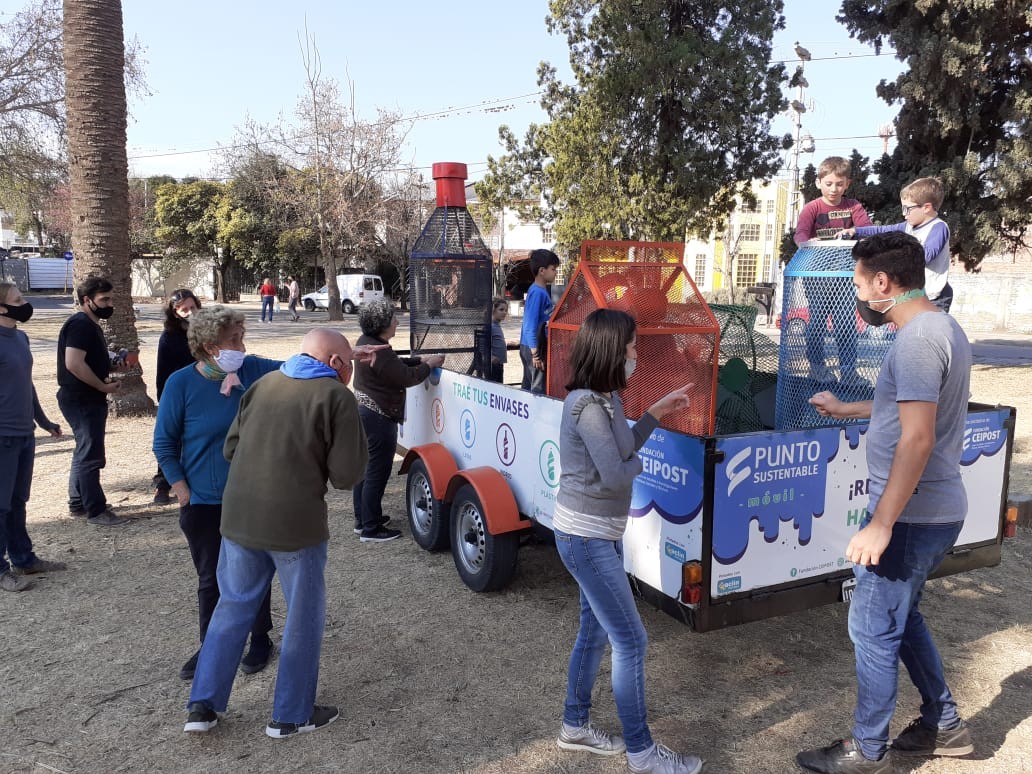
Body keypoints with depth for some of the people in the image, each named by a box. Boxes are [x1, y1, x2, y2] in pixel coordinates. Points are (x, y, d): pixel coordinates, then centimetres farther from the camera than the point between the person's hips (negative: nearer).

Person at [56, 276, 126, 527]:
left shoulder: (90, 325, 16)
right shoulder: (80, 324, -17)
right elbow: (74, 364, -27)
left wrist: (112, 364, 9)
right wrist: (104, 387, -19)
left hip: (87, 399, 11)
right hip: (82, 400, -11)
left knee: (85, 452, 18)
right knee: (90, 455, -6)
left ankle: (78, 503, 28)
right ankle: (96, 511, -1)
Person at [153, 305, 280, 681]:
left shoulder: (252, 369, -7)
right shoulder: (181, 383, -12)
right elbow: (164, 443, -4)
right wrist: (182, 489, -6)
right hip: (204, 503, -1)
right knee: (210, 579, 14)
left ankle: (260, 640, 33)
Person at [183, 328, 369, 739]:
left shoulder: (263, 384, 9)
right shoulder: (336, 397, -9)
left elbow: (231, 448, 14)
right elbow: (346, 474, -9)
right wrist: (355, 431, 5)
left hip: (238, 518, 6)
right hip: (296, 525, -5)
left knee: (232, 608, 21)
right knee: (303, 618, 12)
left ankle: (202, 706, 26)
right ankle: (292, 715, 23)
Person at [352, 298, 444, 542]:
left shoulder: (366, 342, 9)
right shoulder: (380, 352, -23)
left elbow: (395, 365, 18)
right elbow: (406, 377, -18)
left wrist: (420, 360, 10)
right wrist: (429, 365, -4)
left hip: (363, 412, 11)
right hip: (378, 418, -11)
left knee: (365, 469, 18)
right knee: (377, 474, -3)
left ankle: (362, 519, 29)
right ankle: (371, 529, 5)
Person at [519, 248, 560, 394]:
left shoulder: (543, 290, 10)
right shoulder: (537, 292, -17)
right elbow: (530, 325, -20)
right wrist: (535, 354, -20)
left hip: (531, 347, 9)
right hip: (534, 348, -9)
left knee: (528, 386, 14)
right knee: (539, 387, -5)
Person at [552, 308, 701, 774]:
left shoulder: (603, 399, 7)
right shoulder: (588, 406, -23)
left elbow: (622, 448, 16)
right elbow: (616, 477, -24)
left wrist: (659, 410, 14)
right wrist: (638, 464, -3)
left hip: (597, 533, 10)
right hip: (586, 537, -10)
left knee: (594, 632, 19)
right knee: (630, 642, -1)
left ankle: (575, 726, 34)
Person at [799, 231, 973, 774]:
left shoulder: (917, 339, -21)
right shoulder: (942, 327, 11)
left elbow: (917, 439, -27)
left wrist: (880, 525, -26)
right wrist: (846, 410, 36)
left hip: (910, 515, -10)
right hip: (935, 509, 10)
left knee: (873, 628, 2)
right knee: (900, 617, 23)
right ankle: (944, 725, 36)